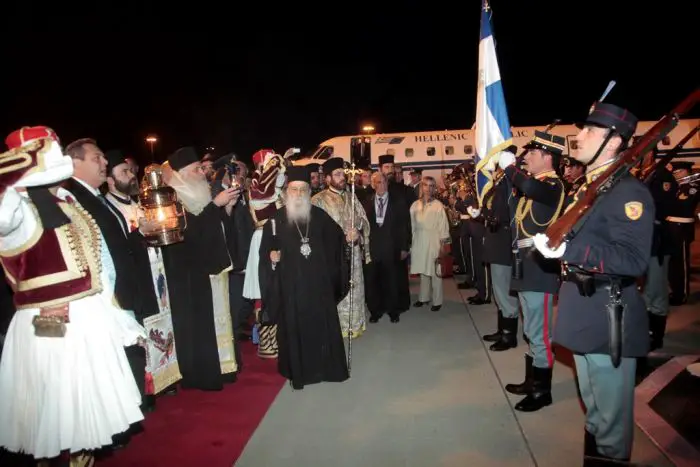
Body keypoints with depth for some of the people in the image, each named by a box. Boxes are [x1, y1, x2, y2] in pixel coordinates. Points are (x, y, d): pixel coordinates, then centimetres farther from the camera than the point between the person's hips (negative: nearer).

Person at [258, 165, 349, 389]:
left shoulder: (320, 216, 2)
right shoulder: (277, 219, -2)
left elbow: (336, 240, 11)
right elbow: (266, 249, 1)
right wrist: (272, 256, -18)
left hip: (319, 282, 2)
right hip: (291, 284, -1)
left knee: (323, 324, 9)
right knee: (295, 326, 6)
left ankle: (328, 366, 26)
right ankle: (299, 370, 21)